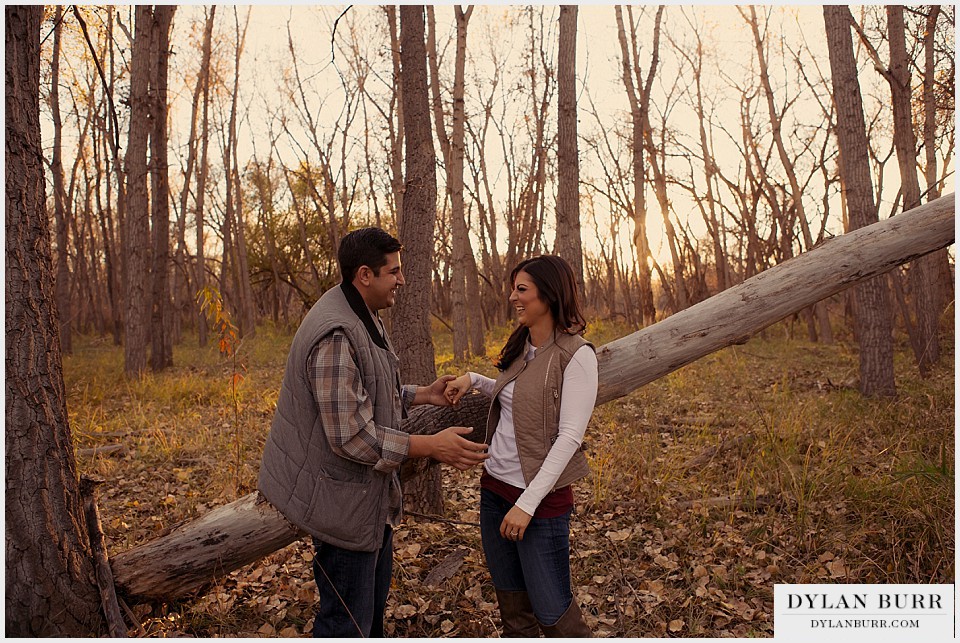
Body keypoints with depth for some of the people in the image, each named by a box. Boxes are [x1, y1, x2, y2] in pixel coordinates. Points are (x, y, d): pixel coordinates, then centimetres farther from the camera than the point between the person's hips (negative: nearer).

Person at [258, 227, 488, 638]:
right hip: (343, 500, -10)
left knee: (374, 601, 27)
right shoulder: (337, 335, -27)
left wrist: (423, 395, 5)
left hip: (370, 495, 11)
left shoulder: (365, 320, 7)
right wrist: (432, 446, -27)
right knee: (348, 622, 4)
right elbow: (351, 436, -29)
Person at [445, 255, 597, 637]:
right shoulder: (520, 346, 7)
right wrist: (474, 380, 8)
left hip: (540, 495, -7)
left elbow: (570, 437, -19)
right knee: (512, 604, 18)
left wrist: (527, 504, -22)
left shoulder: (577, 354, -15)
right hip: (494, 487, 7)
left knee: (551, 611, 5)